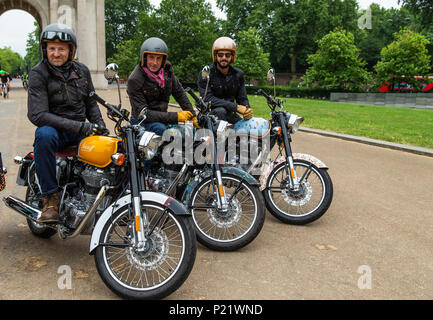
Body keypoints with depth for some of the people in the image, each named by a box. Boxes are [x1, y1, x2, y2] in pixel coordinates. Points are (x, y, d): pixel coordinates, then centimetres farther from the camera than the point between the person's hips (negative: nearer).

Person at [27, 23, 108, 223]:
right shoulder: (38, 74, -8)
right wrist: (80, 126, -25)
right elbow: (37, 115, -18)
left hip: (80, 131, 4)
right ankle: (50, 196, -26)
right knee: (45, 134, -38)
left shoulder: (82, 71, 8)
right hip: (54, 128, -4)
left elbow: (91, 103, 19)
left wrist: (100, 127, -1)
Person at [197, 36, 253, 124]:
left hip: (229, 113, 5)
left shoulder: (238, 74, 6)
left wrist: (247, 110, -21)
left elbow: (242, 98, 6)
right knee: (220, 111, -36)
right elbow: (207, 99, -22)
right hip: (210, 112, -5)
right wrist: (236, 107, -29)